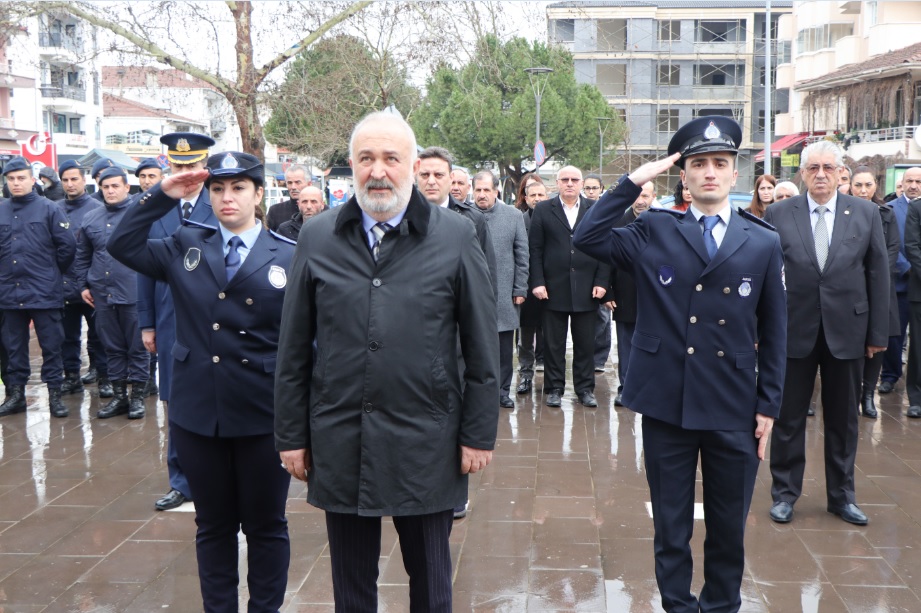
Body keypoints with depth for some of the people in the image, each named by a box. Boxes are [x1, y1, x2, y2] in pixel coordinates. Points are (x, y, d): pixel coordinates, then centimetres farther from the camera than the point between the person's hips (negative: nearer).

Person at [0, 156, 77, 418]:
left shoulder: (49, 209, -4)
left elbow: (67, 245, -3)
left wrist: (54, 271, 5)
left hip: (44, 292, -3)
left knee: (51, 346, 3)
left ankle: (54, 394, 12)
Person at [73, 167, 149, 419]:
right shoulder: (91, 218, 10)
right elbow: (82, 257, 18)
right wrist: (83, 285, 12)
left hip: (133, 292, -5)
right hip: (102, 294, 5)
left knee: (136, 347, 4)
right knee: (112, 347, 12)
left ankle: (138, 395, 14)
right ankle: (119, 395, 21)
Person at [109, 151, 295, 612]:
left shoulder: (290, 257, -3)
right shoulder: (186, 247, 7)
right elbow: (122, 245, 4)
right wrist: (161, 196, -4)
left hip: (263, 417, -3)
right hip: (197, 413, 3)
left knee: (265, 524, 11)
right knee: (213, 524, 16)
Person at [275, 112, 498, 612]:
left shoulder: (455, 236, -2)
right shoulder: (317, 238, 3)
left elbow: (481, 348, -1)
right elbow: (294, 349, 5)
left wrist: (479, 433, -2)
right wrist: (291, 434, 4)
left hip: (426, 444, -1)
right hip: (339, 442, 2)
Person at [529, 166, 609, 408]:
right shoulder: (543, 210, 5)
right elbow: (535, 249, 1)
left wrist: (601, 282, -4)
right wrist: (537, 283, -7)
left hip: (587, 289, 1)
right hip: (554, 288, -1)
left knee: (585, 342, 8)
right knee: (553, 343, 6)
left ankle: (585, 388, 19)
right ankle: (554, 389, 16)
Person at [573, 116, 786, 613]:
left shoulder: (764, 244, 3)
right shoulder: (654, 232, 2)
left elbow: (773, 332, 5)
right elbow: (587, 238, -11)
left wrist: (769, 405, 3)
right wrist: (632, 182, -12)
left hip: (735, 410, 1)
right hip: (666, 404, 0)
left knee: (728, 525, 13)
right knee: (671, 524, 11)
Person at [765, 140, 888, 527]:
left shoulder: (866, 214, 2)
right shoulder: (778, 214, -2)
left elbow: (878, 274, 3)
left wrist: (878, 333, 1)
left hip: (847, 331, 1)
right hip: (794, 331, -1)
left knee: (843, 419, 12)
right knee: (789, 417, 8)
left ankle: (842, 495, 26)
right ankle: (784, 493, 22)